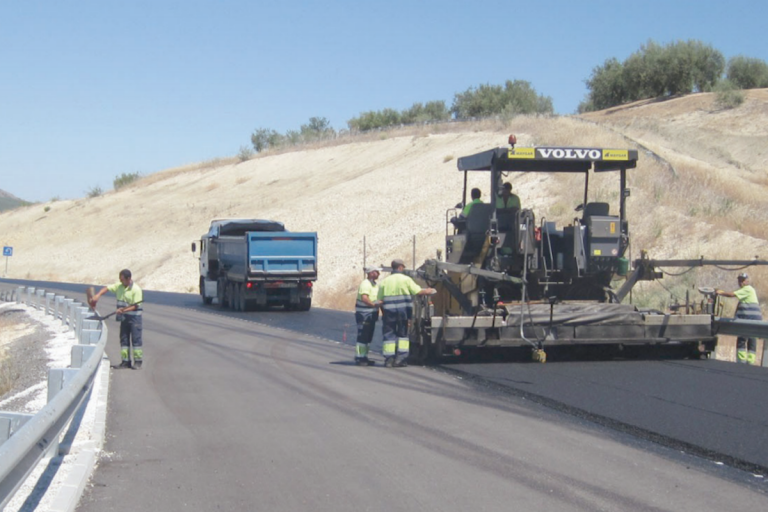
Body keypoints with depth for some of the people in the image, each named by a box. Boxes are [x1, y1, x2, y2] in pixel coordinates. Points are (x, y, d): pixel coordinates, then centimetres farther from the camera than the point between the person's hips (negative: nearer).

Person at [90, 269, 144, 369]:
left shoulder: (136, 289, -16)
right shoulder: (119, 286, 5)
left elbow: (135, 306, -17)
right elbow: (107, 288, 8)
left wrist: (124, 310, -27)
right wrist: (98, 295, -9)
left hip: (134, 317, -7)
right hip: (124, 317, 7)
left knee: (136, 339, -6)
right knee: (124, 339, 6)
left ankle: (138, 362, -2)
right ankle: (125, 361, 11)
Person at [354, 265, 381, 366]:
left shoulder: (375, 284, 14)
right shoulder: (365, 284, -16)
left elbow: (378, 297, 24)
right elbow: (364, 298, -30)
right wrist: (374, 304, -37)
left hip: (372, 314, 9)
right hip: (364, 313, -9)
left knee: (368, 337, 13)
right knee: (362, 337, -8)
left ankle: (364, 357, 21)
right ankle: (359, 358, -4)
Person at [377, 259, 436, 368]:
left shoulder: (384, 281, 5)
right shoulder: (406, 279, -2)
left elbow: (380, 300, 4)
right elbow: (419, 291, -3)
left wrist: (383, 312, 14)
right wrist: (430, 291, 14)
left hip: (389, 311, 1)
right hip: (403, 312, -1)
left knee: (389, 335, 6)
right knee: (403, 334, 10)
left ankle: (389, 359, 0)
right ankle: (401, 358, 4)